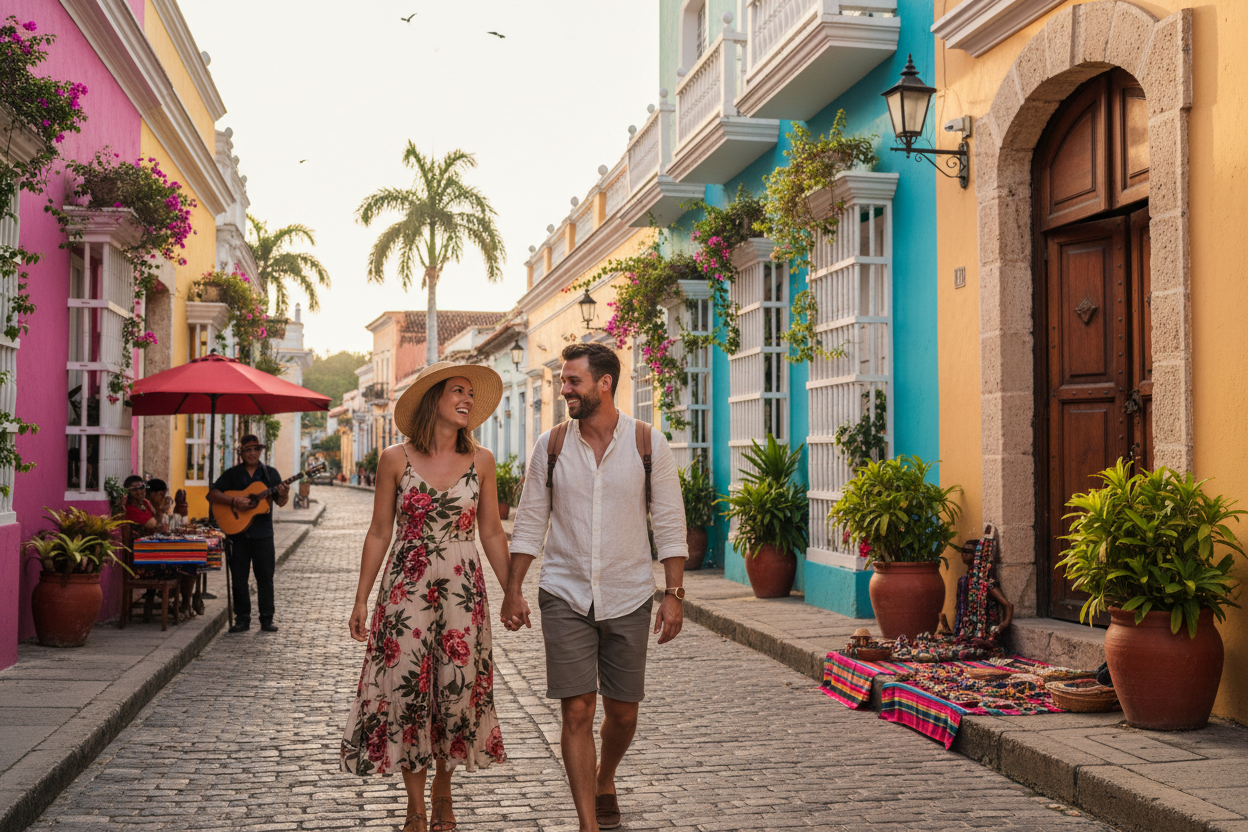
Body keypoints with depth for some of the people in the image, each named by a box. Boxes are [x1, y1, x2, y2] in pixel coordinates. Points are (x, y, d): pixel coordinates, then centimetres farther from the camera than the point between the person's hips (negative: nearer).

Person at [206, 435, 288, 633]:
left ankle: (267, 619, 8)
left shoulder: (270, 473, 8)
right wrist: (233, 501, -16)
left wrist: (284, 495, -18)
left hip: (263, 533, 0)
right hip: (237, 532, 0)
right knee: (238, 577, 3)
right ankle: (242, 619, 12)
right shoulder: (231, 474, 6)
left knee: (265, 577, 1)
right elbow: (212, 494, -2)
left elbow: (280, 502, 6)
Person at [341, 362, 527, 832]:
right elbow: (379, 534, 3)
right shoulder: (395, 460, -2)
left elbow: (492, 534, 8)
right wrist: (361, 599, 3)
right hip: (406, 589, -1)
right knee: (406, 689, 1)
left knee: (458, 689, 5)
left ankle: (443, 790, 30)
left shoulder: (481, 461, 2)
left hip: (463, 591, 1)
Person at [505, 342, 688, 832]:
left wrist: (673, 594, -6)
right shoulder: (550, 446, 1)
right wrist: (512, 589, 2)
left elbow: (669, 524, -1)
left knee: (623, 711, 10)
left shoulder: (649, 443, -3)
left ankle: (605, 782, 40)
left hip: (628, 598, 0)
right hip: (565, 596, 0)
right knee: (577, 710, -5)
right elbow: (530, 522, 6)